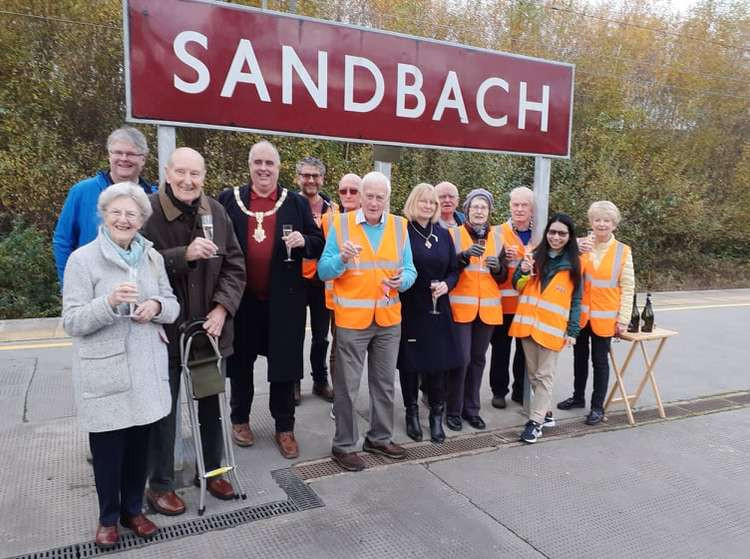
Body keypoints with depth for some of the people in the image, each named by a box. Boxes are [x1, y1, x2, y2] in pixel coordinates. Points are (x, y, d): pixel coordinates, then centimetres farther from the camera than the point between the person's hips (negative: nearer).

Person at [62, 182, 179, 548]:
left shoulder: (153, 257, 6)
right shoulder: (82, 259, -7)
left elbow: (173, 306, 10)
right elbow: (72, 322, -10)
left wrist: (157, 306, -13)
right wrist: (109, 303, -27)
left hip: (147, 368, 4)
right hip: (105, 373, -3)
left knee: (139, 443, 14)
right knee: (108, 447, 9)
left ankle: (133, 509, 35)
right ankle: (108, 517, 32)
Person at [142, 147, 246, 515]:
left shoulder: (216, 212, 0)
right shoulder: (148, 212, -12)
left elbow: (234, 265, 2)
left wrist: (222, 308, -10)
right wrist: (185, 255, -29)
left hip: (209, 327, 4)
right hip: (164, 328, -4)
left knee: (212, 403, 17)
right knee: (164, 408, 8)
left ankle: (211, 470, 38)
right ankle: (159, 483, 28)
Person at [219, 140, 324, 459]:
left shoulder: (297, 203, 4)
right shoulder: (228, 200, 3)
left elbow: (318, 244, 5)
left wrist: (303, 241, -16)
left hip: (283, 299, 0)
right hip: (242, 297, 1)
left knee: (284, 365, 7)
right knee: (240, 363, 14)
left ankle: (284, 428, 22)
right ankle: (240, 419, 34)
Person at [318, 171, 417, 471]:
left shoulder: (400, 226, 5)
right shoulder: (340, 224, -4)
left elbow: (410, 270, 6)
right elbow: (323, 271, -6)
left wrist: (402, 281, -17)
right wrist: (343, 258, -26)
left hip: (389, 319, 4)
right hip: (352, 319, -3)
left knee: (385, 383, 15)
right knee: (347, 387, 4)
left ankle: (379, 438, 32)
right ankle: (344, 445, 19)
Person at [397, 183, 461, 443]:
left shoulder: (443, 234, 10)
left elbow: (454, 269, 12)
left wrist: (446, 284, -7)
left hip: (438, 309, 3)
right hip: (409, 309, -3)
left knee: (438, 362, 4)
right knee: (410, 362, 5)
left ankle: (437, 416, 19)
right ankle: (412, 413, 22)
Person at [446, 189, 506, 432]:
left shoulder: (497, 238, 10)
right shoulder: (454, 234, 1)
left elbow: (503, 277, 11)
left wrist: (498, 267, -10)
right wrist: (465, 255, -22)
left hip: (488, 308, 4)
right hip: (461, 307, -3)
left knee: (478, 359, 9)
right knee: (462, 358, -6)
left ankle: (471, 408, 21)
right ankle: (453, 410, 8)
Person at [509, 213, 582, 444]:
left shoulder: (573, 264, 1)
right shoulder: (535, 255, 6)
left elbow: (575, 300, 3)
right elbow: (518, 286, 10)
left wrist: (572, 330, -3)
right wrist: (523, 272, -12)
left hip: (553, 327, -3)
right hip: (528, 322, 3)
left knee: (544, 376, -1)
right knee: (533, 374, 12)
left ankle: (535, 421, 3)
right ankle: (544, 411, 26)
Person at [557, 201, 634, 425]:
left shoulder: (623, 251, -5)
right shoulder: (581, 245, -1)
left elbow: (627, 288, -4)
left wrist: (623, 319, -8)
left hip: (604, 317, -2)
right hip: (580, 314, 2)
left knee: (600, 360, 7)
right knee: (580, 356, 17)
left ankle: (598, 406, 20)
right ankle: (578, 396, 34)